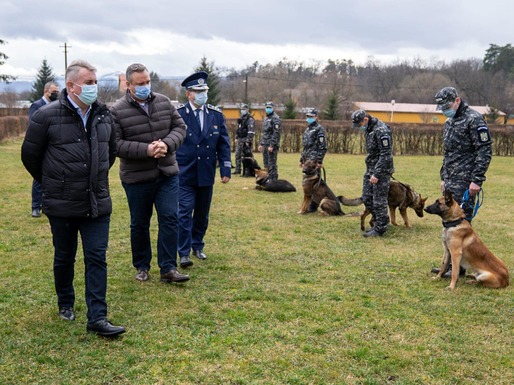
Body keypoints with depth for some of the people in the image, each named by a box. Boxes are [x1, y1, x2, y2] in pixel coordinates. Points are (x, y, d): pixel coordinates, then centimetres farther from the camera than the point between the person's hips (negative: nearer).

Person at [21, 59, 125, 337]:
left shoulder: (104, 115, 4)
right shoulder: (47, 116, -11)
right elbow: (30, 155, 1)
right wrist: (51, 182, 9)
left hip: (98, 204, 3)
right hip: (62, 206, -3)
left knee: (97, 258, 1)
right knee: (64, 258, 14)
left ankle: (97, 318, 5)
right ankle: (66, 304, 37)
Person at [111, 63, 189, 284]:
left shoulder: (164, 102, 3)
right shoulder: (117, 111, -9)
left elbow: (180, 127, 5)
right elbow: (115, 144, -14)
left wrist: (167, 144, -15)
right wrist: (146, 150, -23)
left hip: (167, 174, 3)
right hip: (136, 177, -2)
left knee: (170, 219, -1)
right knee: (139, 224, 11)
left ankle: (168, 268, 8)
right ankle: (141, 267, 27)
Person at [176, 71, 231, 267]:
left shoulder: (216, 115, 5)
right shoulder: (177, 113, -7)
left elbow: (223, 144, 7)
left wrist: (226, 169, 1)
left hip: (207, 174, 4)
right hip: (185, 173, -4)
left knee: (202, 213, 14)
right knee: (185, 212, -7)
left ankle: (197, 246, 29)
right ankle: (184, 253, -1)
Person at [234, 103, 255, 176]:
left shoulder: (250, 119, -10)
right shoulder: (241, 118, 17)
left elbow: (251, 131, -16)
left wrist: (248, 141, -20)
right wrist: (236, 138, 17)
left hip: (246, 140, -9)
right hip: (240, 139, 9)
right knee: (237, 155, 10)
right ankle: (238, 170, 17)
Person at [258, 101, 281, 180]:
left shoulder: (275, 118, -9)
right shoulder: (266, 118, 20)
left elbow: (276, 133, -17)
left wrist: (272, 145, -22)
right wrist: (261, 144, 20)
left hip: (272, 145, -9)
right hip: (265, 144, 9)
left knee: (272, 164, -8)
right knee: (266, 163, 12)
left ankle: (273, 180, -6)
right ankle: (269, 178, 20)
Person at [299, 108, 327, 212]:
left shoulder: (319, 129, -8)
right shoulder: (307, 129, 20)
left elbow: (323, 147, -14)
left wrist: (319, 161, -18)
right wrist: (301, 160, 22)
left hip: (314, 162, -9)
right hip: (307, 161, 9)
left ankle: (313, 206, -4)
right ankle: (308, 204, 20)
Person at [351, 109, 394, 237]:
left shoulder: (381, 130, -19)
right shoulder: (368, 129, 10)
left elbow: (386, 155, -21)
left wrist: (377, 174, -22)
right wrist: (370, 172, 17)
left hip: (381, 170, -10)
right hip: (370, 168, 10)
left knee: (379, 201, -3)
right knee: (367, 198, 13)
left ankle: (380, 229, 7)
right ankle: (378, 222, 26)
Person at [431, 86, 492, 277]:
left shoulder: (474, 119, -11)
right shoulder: (449, 123, 17)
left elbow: (485, 151, -15)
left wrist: (477, 180, -19)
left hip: (465, 182, -9)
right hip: (450, 182, 9)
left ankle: (459, 266, 2)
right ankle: (449, 263, 20)